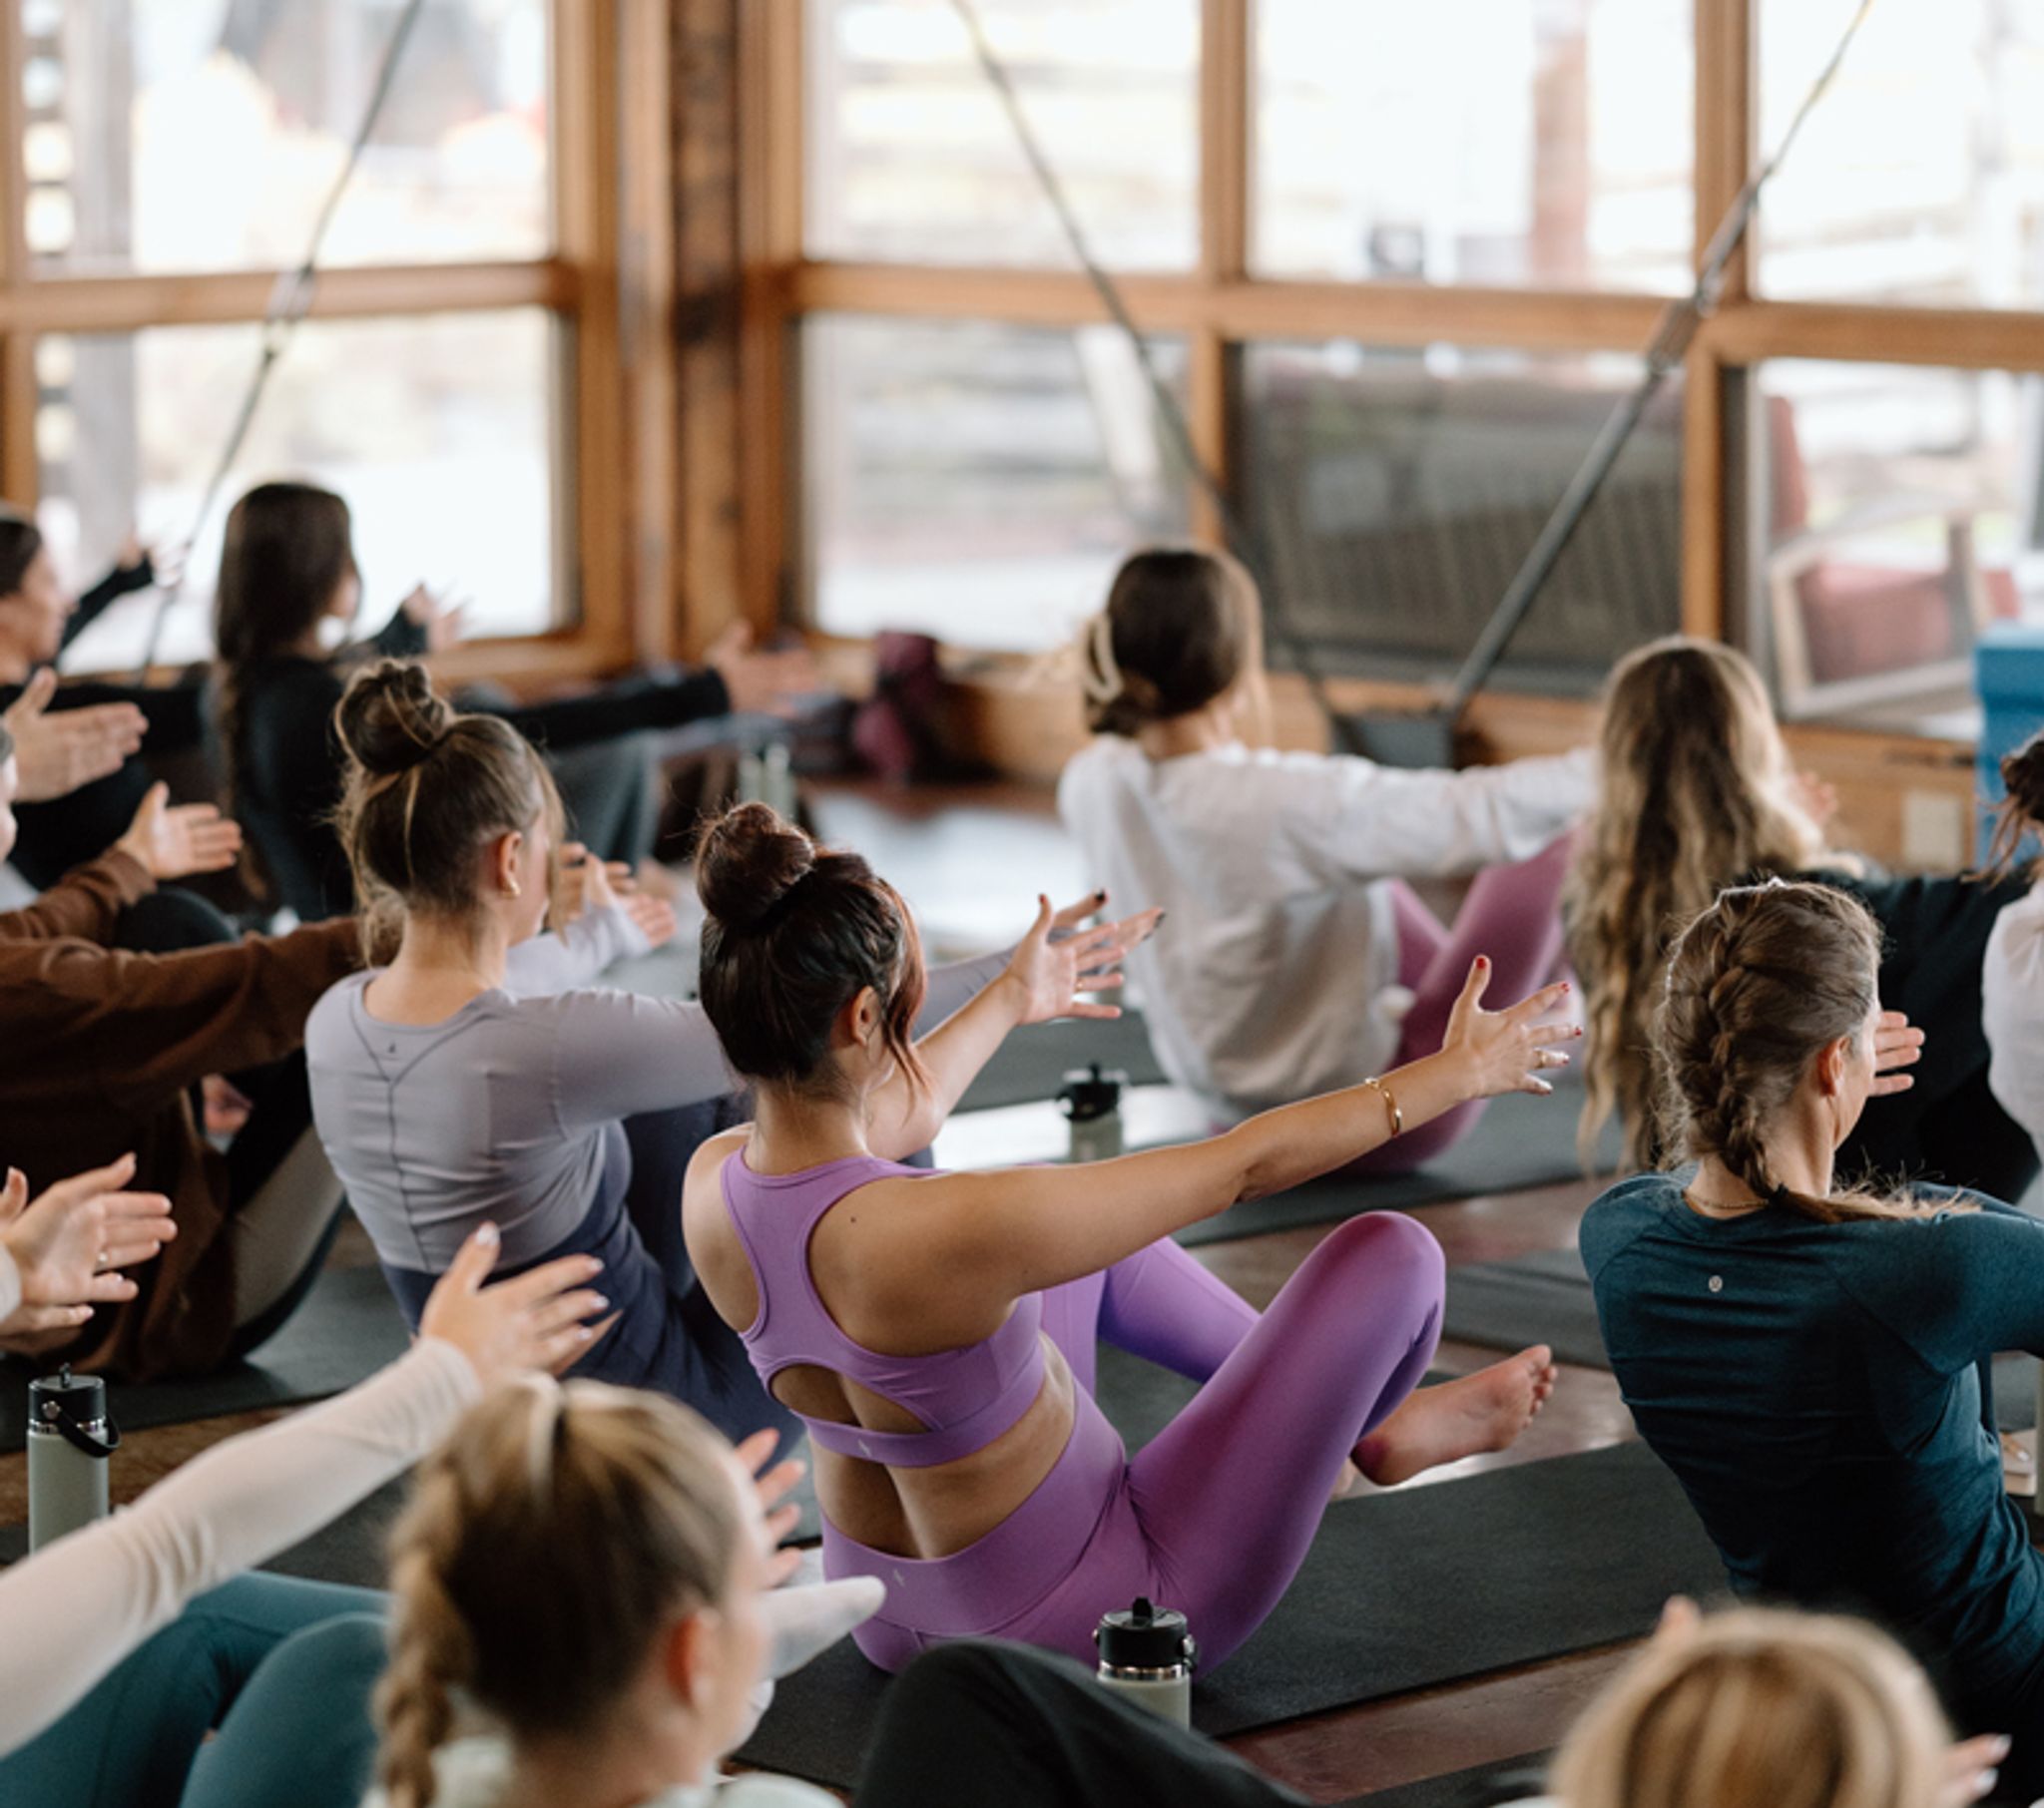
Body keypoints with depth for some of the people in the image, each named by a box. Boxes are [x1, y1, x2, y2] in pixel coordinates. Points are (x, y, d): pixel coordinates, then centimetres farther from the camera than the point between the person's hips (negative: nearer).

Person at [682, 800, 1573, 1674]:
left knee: (1089, 1236, 27)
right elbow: (1244, 1164, -23)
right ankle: (1375, 1437, 33)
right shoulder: (945, 1230, -36)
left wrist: (1008, 1001, 31)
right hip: (1087, 1632, -7)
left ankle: (1315, 1381, 44)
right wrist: (1456, 1073, -8)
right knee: (1390, 1250, 0)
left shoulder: (712, 1185, -13)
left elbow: (876, 1123, 12)